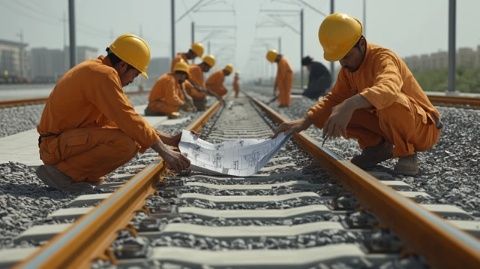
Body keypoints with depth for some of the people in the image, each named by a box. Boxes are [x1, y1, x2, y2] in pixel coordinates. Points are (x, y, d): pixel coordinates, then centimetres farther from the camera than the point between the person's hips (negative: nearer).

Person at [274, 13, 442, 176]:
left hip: (423, 129, -7)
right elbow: (334, 98, -3)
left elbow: (388, 89, -47)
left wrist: (350, 105, -64)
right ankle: (378, 147, 5)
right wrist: (305, 121, -20)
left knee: (389, 101, -38)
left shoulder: (383, 58, -25)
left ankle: (407, 153, -16)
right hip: (389, 127, 7)